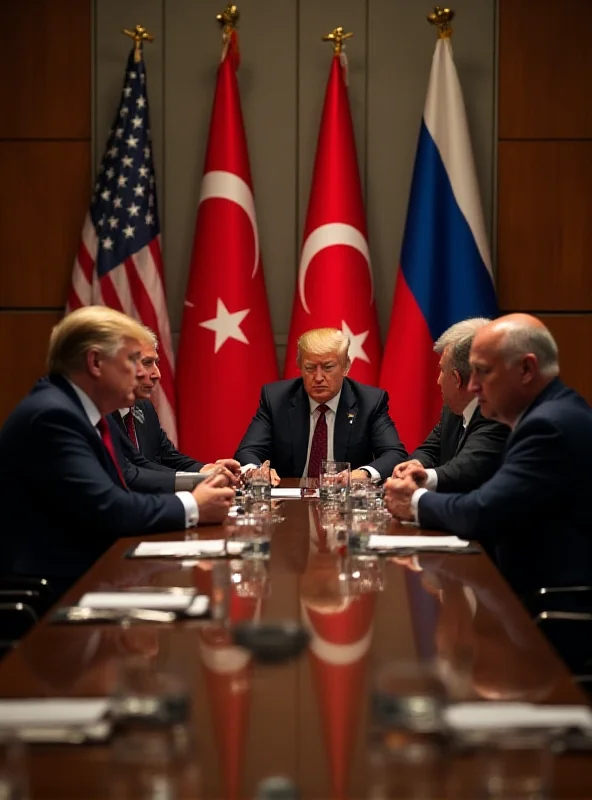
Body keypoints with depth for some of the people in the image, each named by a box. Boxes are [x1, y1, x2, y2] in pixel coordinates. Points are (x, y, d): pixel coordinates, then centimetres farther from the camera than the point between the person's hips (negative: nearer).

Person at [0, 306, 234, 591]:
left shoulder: (86, 412, 11)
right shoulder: (52, 415, -18)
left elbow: (119, 497, 7)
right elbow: (106, 510, -23)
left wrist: (193, 495, -6)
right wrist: (191, 506, -11)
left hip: (89, 570, 9)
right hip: (56, 585, -9)